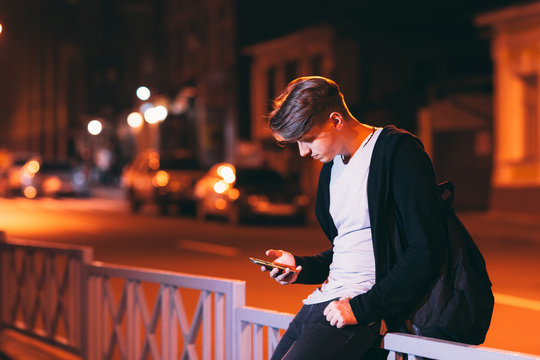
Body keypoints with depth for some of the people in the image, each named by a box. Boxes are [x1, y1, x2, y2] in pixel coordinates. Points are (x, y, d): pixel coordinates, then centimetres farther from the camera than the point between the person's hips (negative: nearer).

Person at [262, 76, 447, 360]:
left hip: (365, 305, -9)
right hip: (320, 304, 9)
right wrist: (299, 266, 9)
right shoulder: (330, 168, 19)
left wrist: (362, 308, -18)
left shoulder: (398, 152, -8)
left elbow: (427, 252, -16)